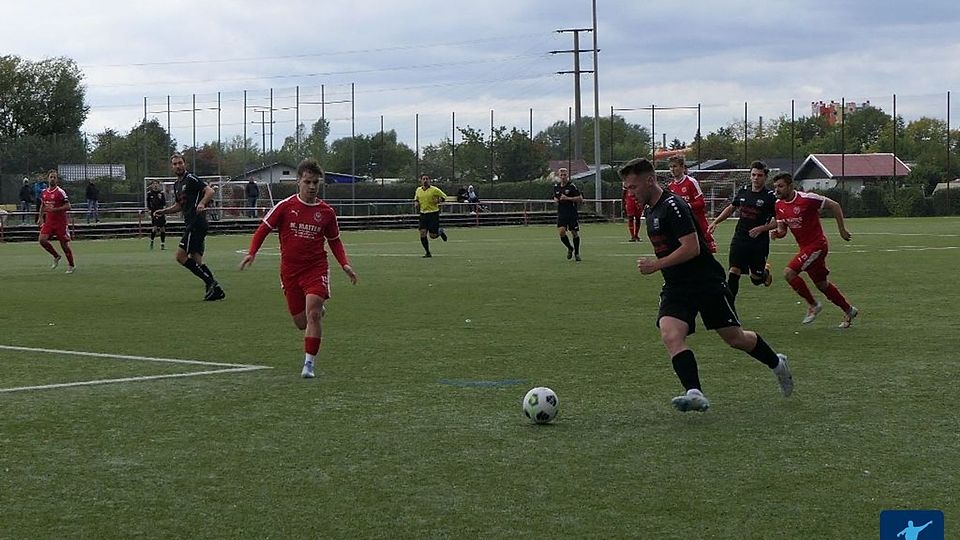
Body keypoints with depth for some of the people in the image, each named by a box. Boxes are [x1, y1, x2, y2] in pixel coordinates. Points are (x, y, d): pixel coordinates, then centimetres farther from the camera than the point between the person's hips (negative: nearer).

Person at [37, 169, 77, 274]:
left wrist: (54, 209, -22)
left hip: (60, 222, -5)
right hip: (49, 221, 5)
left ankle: (71, 266, 16)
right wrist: (40, 217, 14)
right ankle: (56, 256, 11)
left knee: (64, 244, 0)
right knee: (42, 239, -12)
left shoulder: (60, 192, -10)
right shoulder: (44, 192, 9)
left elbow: (68, 206, -15)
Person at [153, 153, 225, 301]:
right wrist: (163, 211, 21)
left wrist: (202, 203, -34)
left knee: (181, 256, -12)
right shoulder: (177, 185, 20)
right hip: (190, 224, 10)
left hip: (196, 223, -10)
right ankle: (216, 290, 5)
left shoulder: (191, 179, -7)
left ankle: (211, 283, -12)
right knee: (196, 259, 6)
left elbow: (210, 191, -18)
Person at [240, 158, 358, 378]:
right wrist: (251, 253, -12)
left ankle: (309, 364, -13)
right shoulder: (285, 206, -5)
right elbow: (264, 229, 2)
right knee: (301, 322, 6)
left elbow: (334, 241, 15)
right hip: (290, 270, 1)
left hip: (316, 268, -1)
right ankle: (318, 310, 44)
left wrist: (345, 264, 1)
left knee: (313, 313, -20)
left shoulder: (326, 212, 1)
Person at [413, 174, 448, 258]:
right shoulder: (418, 190, 7)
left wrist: (439, 200, -17)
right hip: (423, 214, 4)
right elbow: (416, 198, 26)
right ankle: (427, 253, 4)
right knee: (422, 234, -8)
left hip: (433, 214, -4)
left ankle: (440, 231, 31)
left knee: (433, 235, -5)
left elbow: (444, 196, 1)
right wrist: (416, 202, 4)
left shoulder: (434, 190, -7)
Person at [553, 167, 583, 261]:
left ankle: (576, 253, 20)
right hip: (561, 214, 3)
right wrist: (556, 200, 2)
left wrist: (568, 198, -18)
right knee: (561, 231, -13)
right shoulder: (556, 187, 8)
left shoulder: (572, 186, -7)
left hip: (572, 214, -3)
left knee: (574, 233, 2)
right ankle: (570, 248, 13)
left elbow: (580, 199, -10)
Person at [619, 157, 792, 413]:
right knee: (670, 335, -20)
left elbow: (692, 248, -24)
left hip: (707, 283, -7)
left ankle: (777, 364, 33)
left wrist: (657, 264, -23)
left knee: (734, 338, 6)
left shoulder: (672, 205, -18)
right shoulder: (650, 211, 12)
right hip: (676, 288, 7)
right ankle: (695, 394, -28)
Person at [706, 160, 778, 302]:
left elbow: (778, 221, -7)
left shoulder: (770, 196, -9)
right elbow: (731, 208, 22)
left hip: (759, 242, -3)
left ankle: (766, 271, 44)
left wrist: (761, 229, -19)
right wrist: (715, 222, 15)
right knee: (733, 273, -10)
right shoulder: (743, 191, 6)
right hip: (740, 239, 3)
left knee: (756, 279, 7)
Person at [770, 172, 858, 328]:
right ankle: (849, 311, 32)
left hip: (817, 244, -8)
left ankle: (813, 305, -3)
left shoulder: (806, 199, -20)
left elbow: (834, 206, -11)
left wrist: (842, 229, -7)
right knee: (822, 284, 15)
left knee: (789, 273, -19)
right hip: (805, 247, 8)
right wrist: (777, 233, -14)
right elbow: (782, 229, 10)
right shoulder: (779, 205, 2)